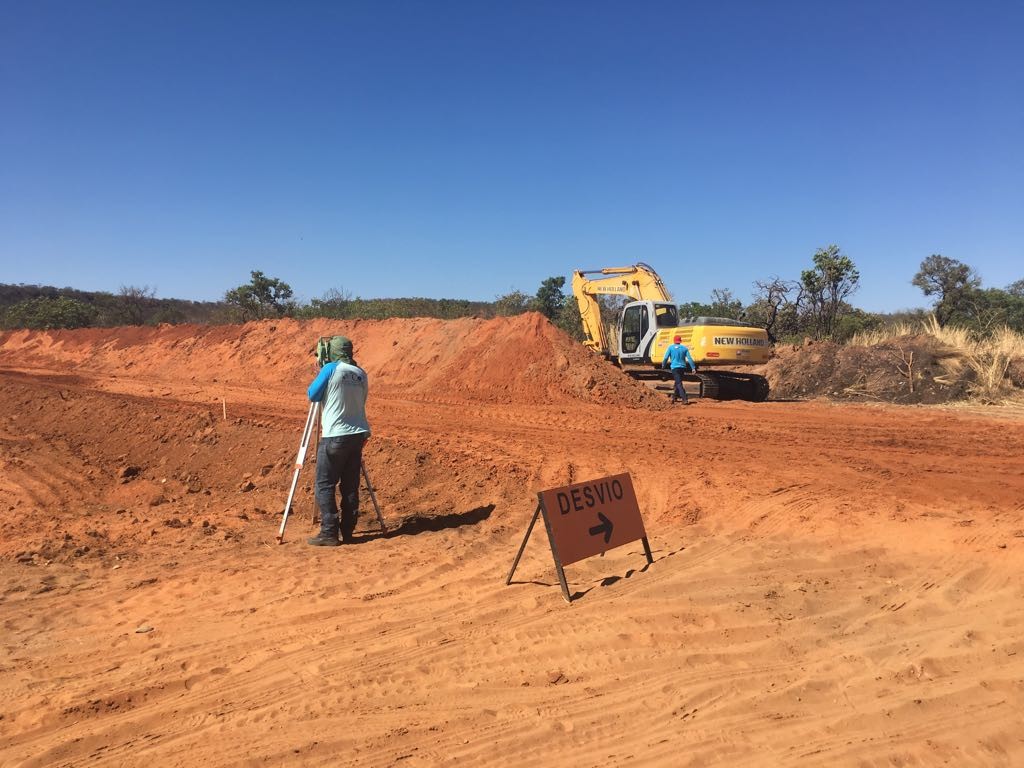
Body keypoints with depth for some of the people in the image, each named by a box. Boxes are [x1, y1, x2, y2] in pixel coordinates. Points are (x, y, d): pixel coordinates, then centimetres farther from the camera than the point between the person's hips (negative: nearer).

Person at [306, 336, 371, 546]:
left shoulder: (330, 369, -8)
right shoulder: (361, 374, 8)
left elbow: (312, 395, 0)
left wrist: (321, 373, 14)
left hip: (335, 436, -6)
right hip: (358, 434, 6)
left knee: (324, 485, 2)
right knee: (350, 486, 10)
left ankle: (329, 533, -1)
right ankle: (347, 533, 13)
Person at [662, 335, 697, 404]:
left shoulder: (670, 348, -1)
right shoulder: (684, 348, 5)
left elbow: (666, 358, -3)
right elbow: (689, 358, 1)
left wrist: (663, 366, 11)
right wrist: (693, 367, 2)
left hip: (675, 367, -3)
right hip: (682, 367, 3)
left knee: (679, 384, -7)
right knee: (678, 382, 22)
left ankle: (685, 399, -19)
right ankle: (675, 397, 32)